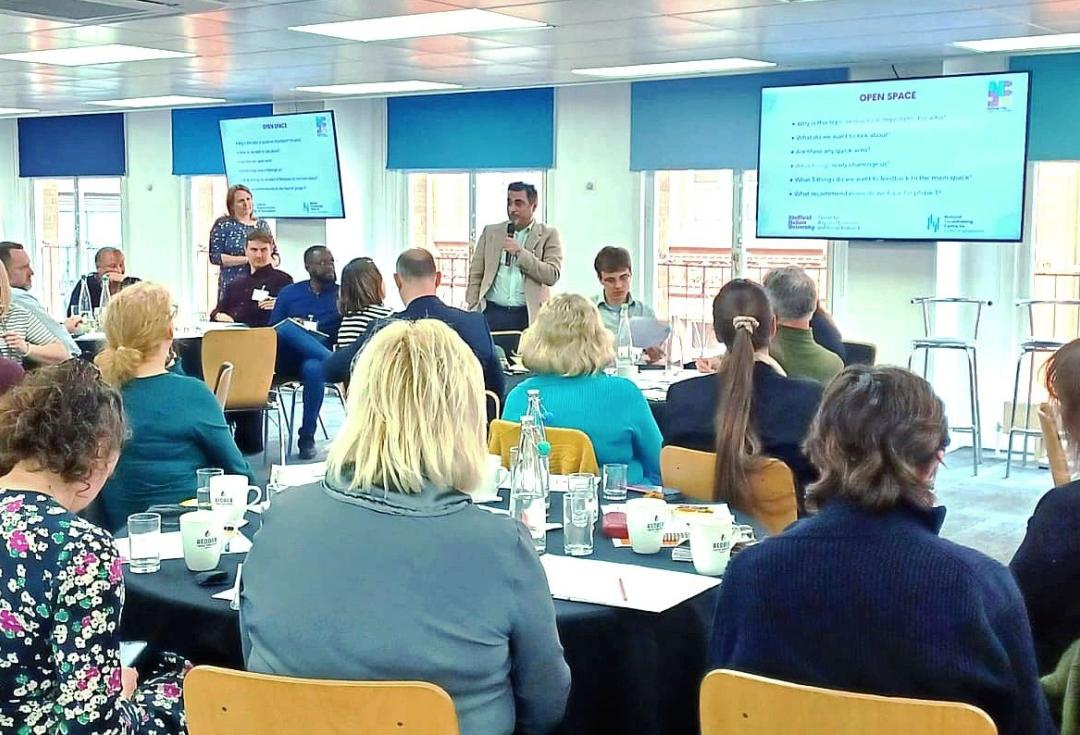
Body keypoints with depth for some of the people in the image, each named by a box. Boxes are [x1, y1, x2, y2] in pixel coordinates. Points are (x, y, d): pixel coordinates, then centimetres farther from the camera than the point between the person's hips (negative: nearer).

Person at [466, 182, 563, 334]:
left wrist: (520, 252, -11)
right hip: (492, 313, 2)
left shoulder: (548, 235, 5)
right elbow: (475, 275, 13)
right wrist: (472, 313, 4)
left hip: (529, 316, -2)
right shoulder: (491, 232, 13)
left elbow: (552, 276, -5)